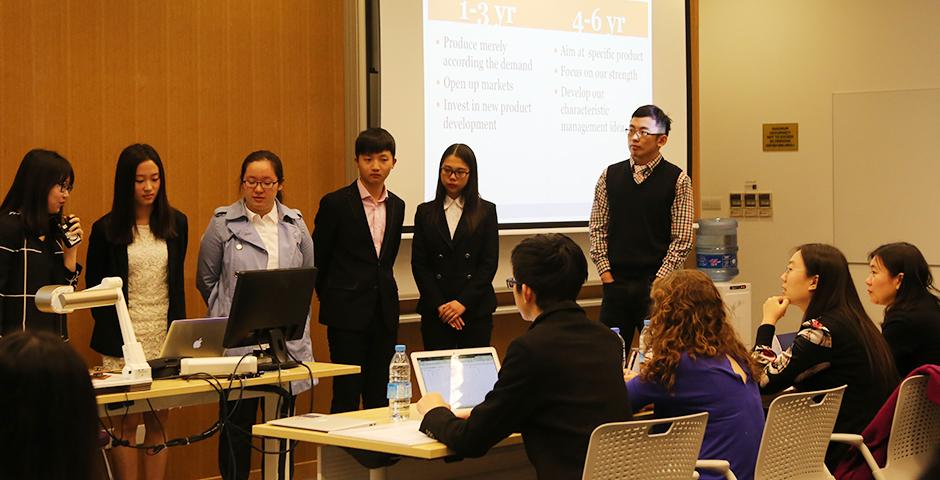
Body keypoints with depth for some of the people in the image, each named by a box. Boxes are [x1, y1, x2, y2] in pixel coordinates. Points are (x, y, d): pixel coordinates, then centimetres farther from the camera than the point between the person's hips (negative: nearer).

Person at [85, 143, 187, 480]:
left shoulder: (176, 224, 7)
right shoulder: (106, 230, -3)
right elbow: (94, 286, 3)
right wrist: (110, 331, -4)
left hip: (165, 338, 3)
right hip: (124, 339, -3)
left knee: (158, 423, 6)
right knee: (127, 423, -1)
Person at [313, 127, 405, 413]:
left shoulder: (396, 206, 10)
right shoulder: (336, 203, -6)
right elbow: (318, 258, 2)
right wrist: (330, 298, 7)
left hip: (384, 311, 5)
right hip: (348, 313, -5)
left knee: (379, 395, 7)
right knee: (347, 393, -4)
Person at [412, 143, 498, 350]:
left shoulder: (486, 211, 5)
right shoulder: (425, 212, 8)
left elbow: (490, 263, 0)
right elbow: (419, 264, 4)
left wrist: (463, 302, -10)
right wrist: (439, 305, -7)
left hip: (476, 309, -1)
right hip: (435, 311, 1)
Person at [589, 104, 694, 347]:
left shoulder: (677, 180, -2)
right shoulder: (610, 176, 8)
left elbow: (682, 239, -4)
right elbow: (597, 228, 8)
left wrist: (658, 281, -10)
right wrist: (606, 274, -1)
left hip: (657, 283, -3)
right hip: (615, 282, 3)